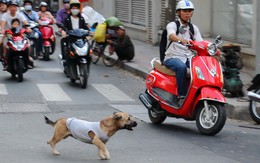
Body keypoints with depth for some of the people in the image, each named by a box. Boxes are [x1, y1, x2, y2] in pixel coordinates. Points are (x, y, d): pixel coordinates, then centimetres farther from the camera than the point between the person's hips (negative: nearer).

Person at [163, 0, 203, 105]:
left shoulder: (194, 28, 17)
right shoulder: (172, 25, 0)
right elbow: (171, 36, -24)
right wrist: (182, 40, -46)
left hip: (188, 57, 5)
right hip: (173, 57, -4)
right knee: (181, 67, -37)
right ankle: (182, 96, -32)